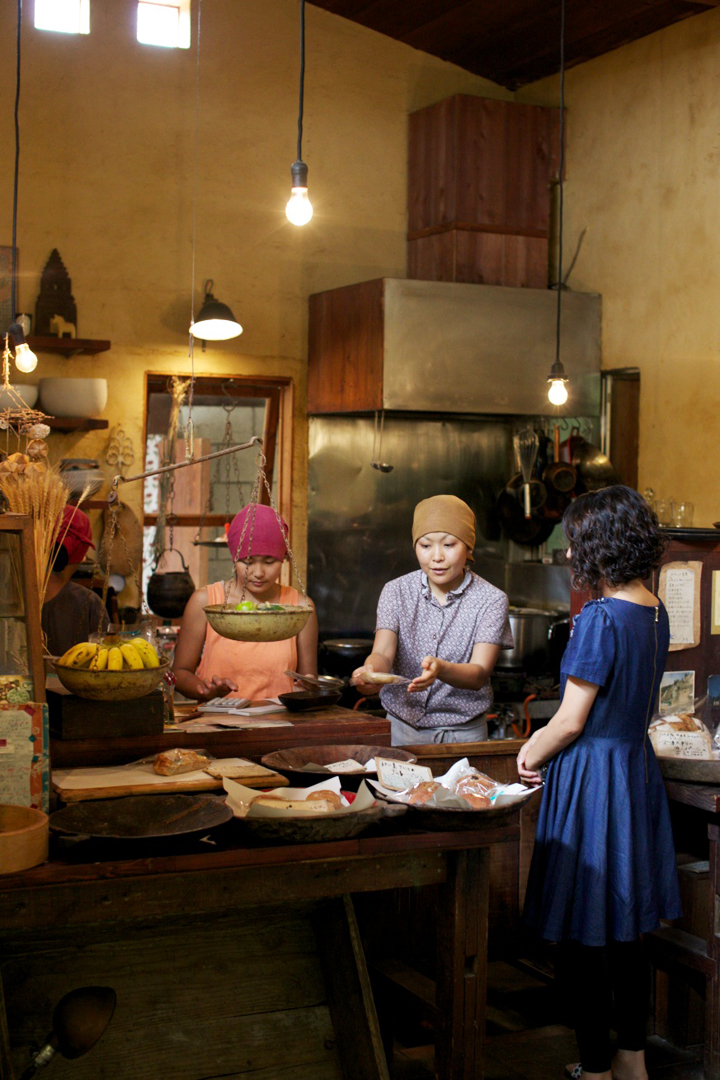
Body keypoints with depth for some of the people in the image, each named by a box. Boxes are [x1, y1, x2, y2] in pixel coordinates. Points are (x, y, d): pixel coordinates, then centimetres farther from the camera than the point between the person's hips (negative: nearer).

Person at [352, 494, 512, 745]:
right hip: (402, 726, 1)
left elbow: (480, 674, -14)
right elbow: (383, 652, -10)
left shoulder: (491, 600, -4)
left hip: (463, 732, -1)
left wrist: (440, 669, -35)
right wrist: (370, 671, -34)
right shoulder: (396, 592, 3)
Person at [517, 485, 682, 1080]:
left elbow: (571, 722, -17)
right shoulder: (655, 612, 6)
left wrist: (530, 754, 1)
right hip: (637, 766, 9)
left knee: (584, 938, 3)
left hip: (592, 774, -9)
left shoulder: (602, 617, -19)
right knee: (627, 930, 18)